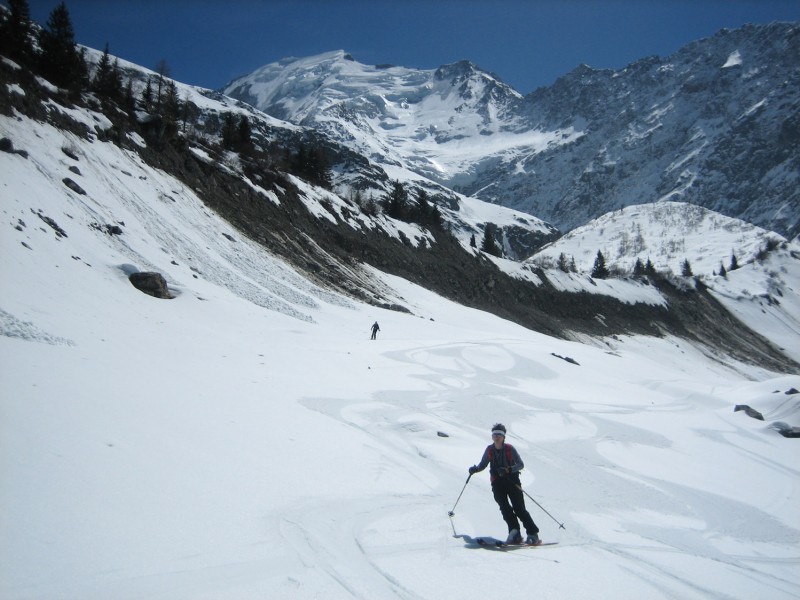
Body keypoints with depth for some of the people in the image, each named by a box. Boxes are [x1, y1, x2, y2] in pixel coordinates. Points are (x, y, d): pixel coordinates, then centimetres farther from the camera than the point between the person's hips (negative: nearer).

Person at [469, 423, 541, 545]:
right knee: (504, 507, -15)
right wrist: (475, 469, -6)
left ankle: (533, 534, -5)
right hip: (497, 482, 3)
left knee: (519, 508, -9)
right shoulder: (489, 450, 4)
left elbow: (521, 464, -6)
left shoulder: (509, 449, -5)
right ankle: (514, 532, -14)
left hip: (512, 480, -3)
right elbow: (483, 464, 15)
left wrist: (509, 470, -23)